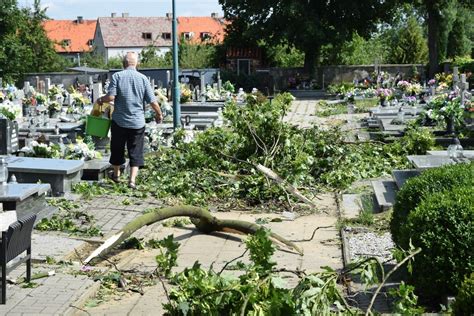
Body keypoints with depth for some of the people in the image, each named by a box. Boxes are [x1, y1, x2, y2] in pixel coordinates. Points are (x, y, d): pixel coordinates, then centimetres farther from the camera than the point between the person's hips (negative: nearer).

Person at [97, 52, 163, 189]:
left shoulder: (117, 76, -7)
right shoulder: (143, 78, -3)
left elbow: (111, 96, -14)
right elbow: (153, 101, -4)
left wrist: (101, 99, 7)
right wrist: (159, 114, 13)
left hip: (119, 121, 0)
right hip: (138, 122, 0)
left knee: (117, 148, 19)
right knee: (136, 152, 6)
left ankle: (116, 174, 36)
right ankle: (132, 180, -4)